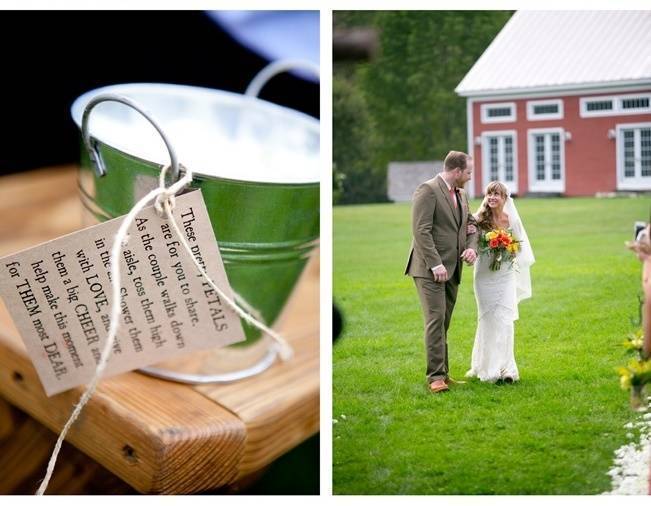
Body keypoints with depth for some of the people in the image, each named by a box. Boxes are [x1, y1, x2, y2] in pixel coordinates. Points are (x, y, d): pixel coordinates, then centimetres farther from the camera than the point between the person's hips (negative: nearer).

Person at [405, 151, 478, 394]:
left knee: (443, 323, 10)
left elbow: (470, 225, 22)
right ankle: (436, 376, -10)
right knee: (436, 320, -11)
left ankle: (442, 373, 14)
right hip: (430, 269, -8)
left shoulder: (461, 195, 16)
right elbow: (421, 230, -16)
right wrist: (435, 264, -20)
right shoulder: (428, 190, -10)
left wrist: (472, 247, 0)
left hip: (452, 270, 8)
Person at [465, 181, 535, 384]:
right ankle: (488, 366, 15)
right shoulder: (479, 219, -4)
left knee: (504, 319, -5)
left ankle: (505, 368, 0)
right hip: (484, 274, 0)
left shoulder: (512, 220, -1)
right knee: (488, 320, 5)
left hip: (505, 274, 0)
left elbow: (520, 246, 9)